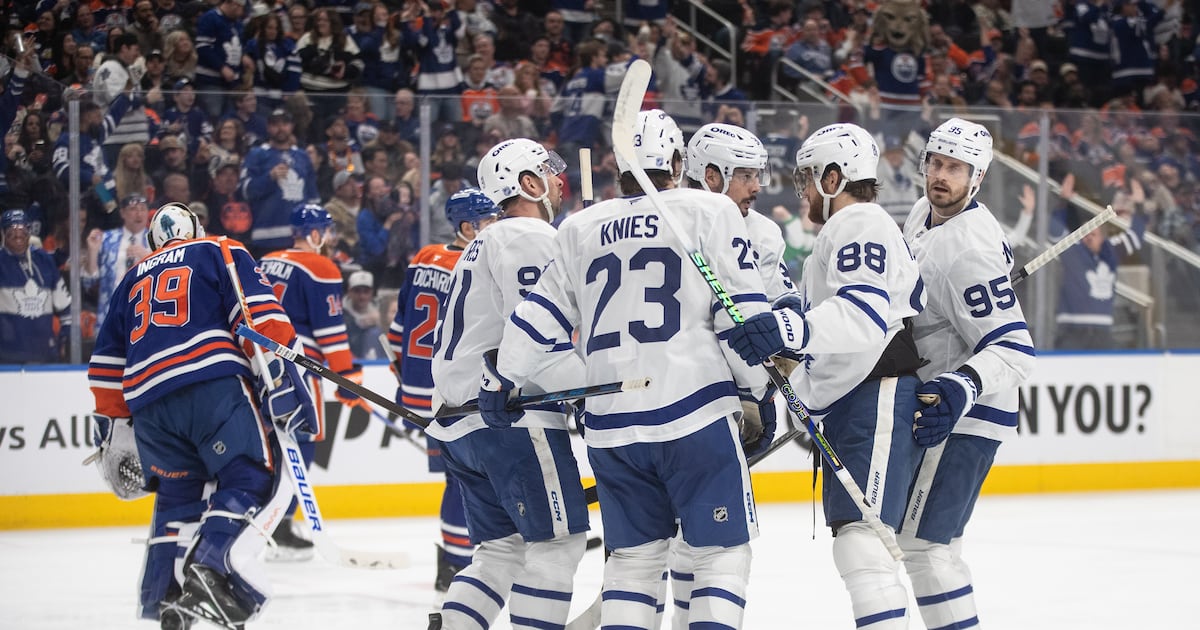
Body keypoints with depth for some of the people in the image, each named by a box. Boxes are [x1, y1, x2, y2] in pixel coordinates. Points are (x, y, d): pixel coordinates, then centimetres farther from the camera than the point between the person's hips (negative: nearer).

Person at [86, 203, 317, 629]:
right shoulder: (220, 252, 18)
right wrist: (280, 370, -6)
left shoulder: (134, 279, 31)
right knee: (255, 476, -6)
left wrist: (114, 429, 33)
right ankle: (216, 562, -28)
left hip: (147, 401, 5)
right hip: (212, 385, -5)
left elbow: (108, 362, 29)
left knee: (179, 495, 19)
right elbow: (259, 312, 1)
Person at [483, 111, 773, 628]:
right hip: (697, 414, -4)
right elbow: (743, 313, -4)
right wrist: (759, 392, 4)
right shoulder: (710, 212, 1)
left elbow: (542, 315, 16)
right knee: (722, 552, 2)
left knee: (634, 556, 14)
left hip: (611, 426, 4)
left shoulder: (579, 229, 12)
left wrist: (502, 381, 27)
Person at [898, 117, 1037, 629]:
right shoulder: (924, 214, 5)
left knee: (922, 543, -14)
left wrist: (963, 387, -42)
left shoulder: (969, 251, -24)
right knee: (934, 539, 17)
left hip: (964, 415, -10)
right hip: (934, 401, 10)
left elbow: (1013, 347, -28)